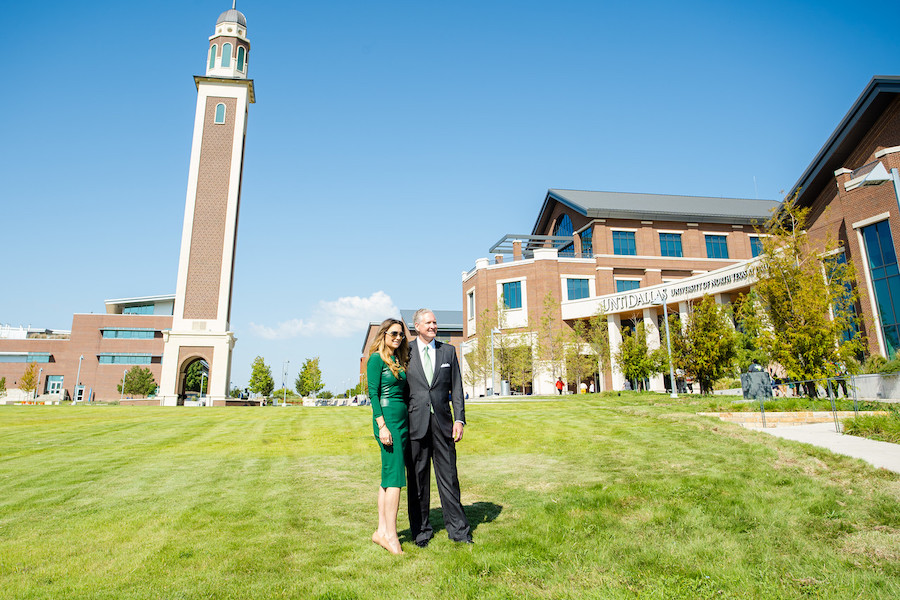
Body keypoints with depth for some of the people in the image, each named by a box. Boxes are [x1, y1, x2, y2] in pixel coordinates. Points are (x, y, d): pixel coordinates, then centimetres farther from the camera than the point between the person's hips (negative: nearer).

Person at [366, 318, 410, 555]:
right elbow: (373, 393, -12)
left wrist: (409, 423, 16)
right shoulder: (377, 358, -6)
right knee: (394, 475, -9)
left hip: (402, 418, 8)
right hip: (387, 416, -8)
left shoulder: (399, 360, 17)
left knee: (388, 475, 10)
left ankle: (382, 531, 16)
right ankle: (390, 534, -3)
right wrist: (382, 425, -18)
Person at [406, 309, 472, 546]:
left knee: (449, 477, 7)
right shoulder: (405, 352, 2)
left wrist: (459, 419, -1)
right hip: (415, 423, -1)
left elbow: (456, 388, 8)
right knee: (417, 479, 7)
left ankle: (457, 529, 19)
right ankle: (421, 530, 22)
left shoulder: (448, 351, 9)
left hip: (442, 422, 2)